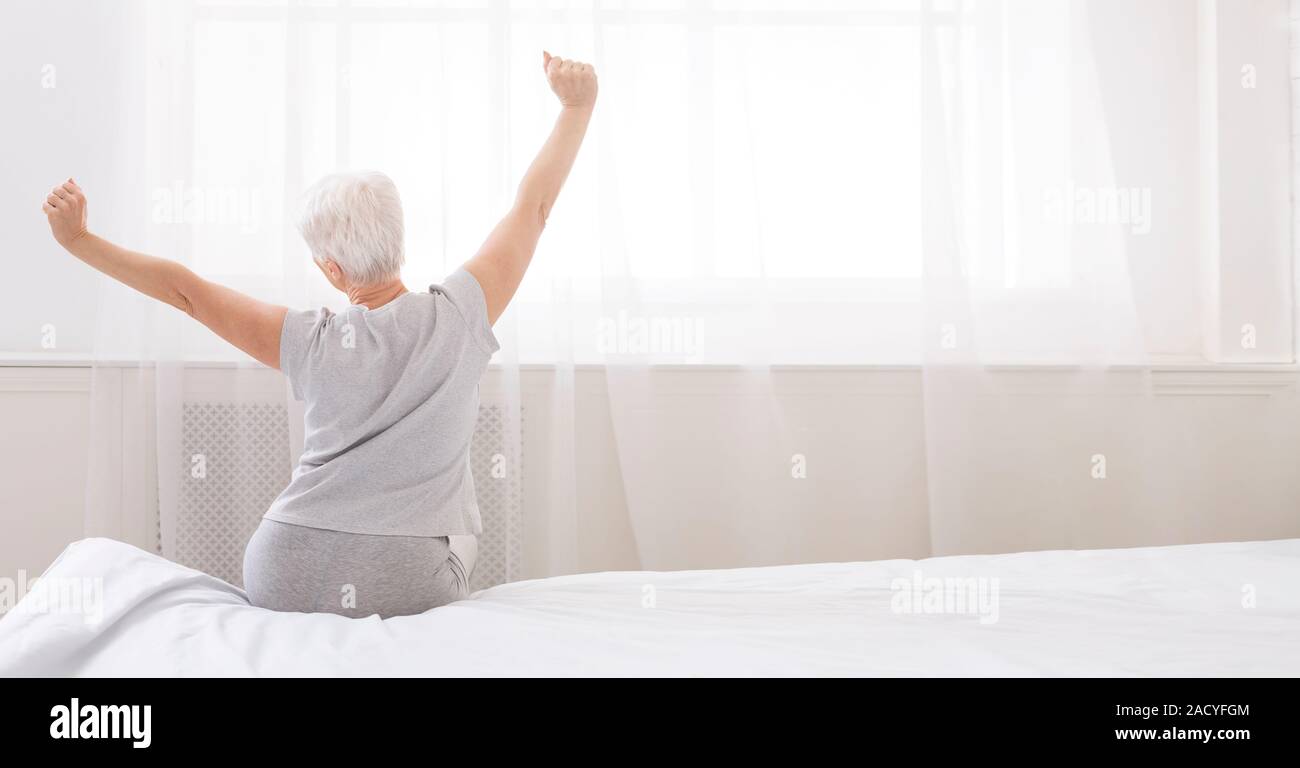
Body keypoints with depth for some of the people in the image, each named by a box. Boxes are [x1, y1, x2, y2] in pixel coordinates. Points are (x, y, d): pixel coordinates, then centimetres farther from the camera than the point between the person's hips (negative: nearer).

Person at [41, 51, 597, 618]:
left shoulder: (313, 343, -6)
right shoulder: (456, 316, -9)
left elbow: (183, 289, 2)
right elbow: (533, 206, -1)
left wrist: (77, 239, 11)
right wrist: (577, 107, 6)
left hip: (288, 581, 1)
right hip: (409, 587, -1)